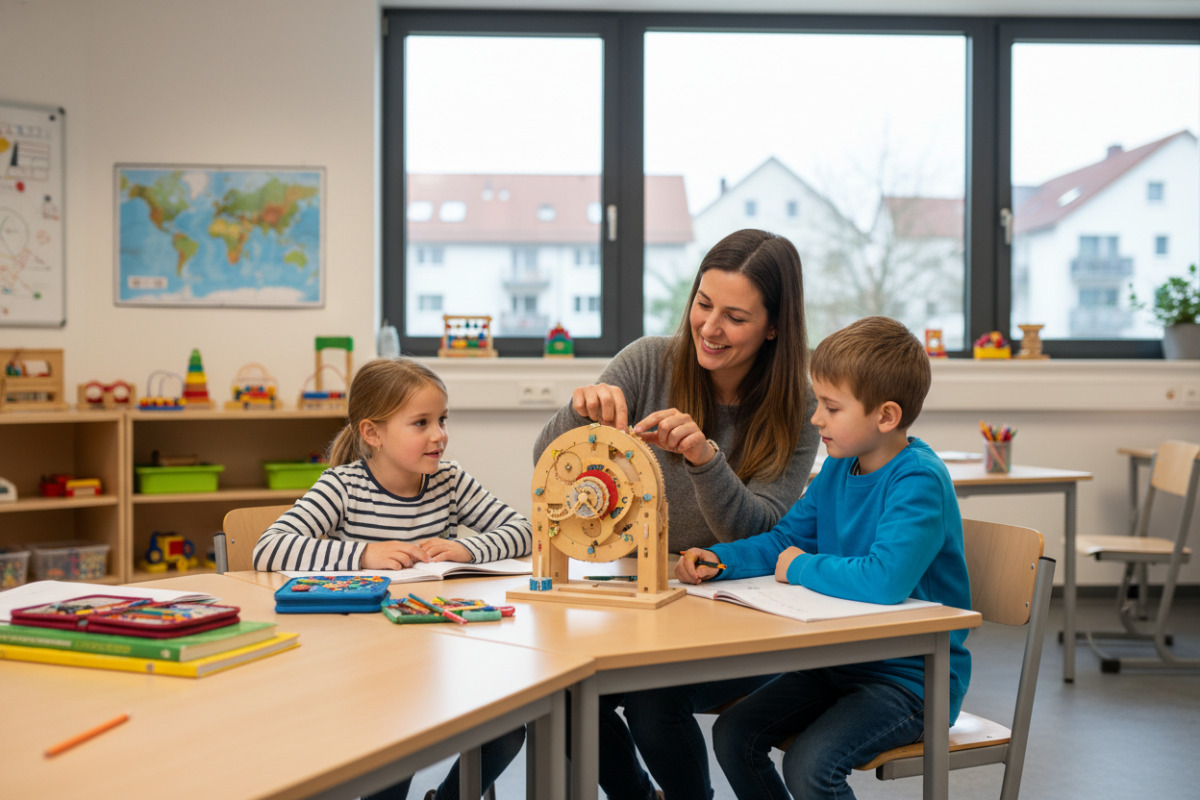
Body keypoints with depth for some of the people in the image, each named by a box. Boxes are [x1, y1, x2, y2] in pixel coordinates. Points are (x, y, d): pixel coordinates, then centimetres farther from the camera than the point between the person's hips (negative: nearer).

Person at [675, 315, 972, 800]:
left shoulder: (918, 482, -23)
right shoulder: (839, 468, 4)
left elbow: (885, 580, -36)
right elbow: (785, 539, 12)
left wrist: (803, 567, -20)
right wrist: (719, 561, -7)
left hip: (913, 680, -8)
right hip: (840, 663, 8)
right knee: (733, 735, 1)